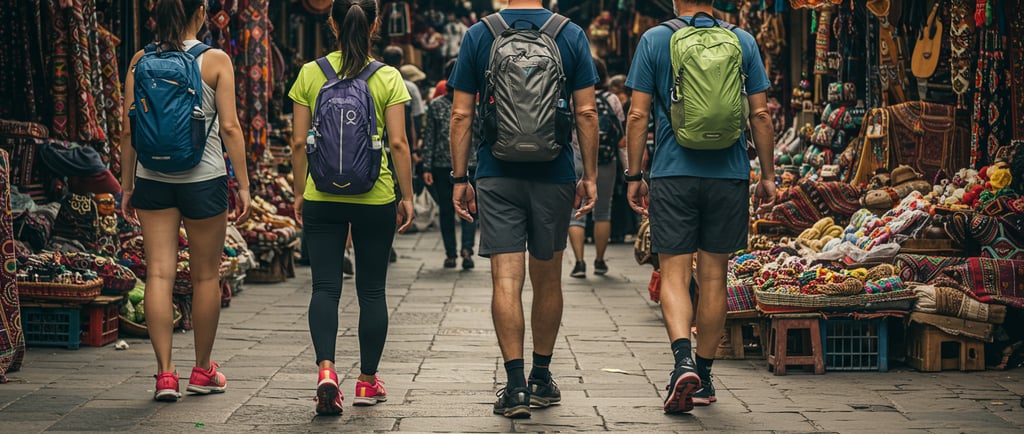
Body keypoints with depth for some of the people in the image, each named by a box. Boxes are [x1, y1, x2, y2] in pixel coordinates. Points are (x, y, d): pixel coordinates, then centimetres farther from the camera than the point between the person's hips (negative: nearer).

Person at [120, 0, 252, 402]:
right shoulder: (216, 61, -6)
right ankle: (202, 369, 22)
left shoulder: (141, 61, 2)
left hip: (152, 177, 2)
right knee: (206, 277, 11)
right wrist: (243, 185, -3)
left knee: (159, 274, 3)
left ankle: (165, 373, -2)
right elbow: (229, 127, -9)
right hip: (203, 178, -2)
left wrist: (127, 186, 11)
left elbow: (128, 130, 2)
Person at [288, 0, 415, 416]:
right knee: (372, 289, 10)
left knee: (325, 286, 3)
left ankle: (326, 368, -17)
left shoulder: (310, 74, 0)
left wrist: (299, 192, 11)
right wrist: (407, 196, 3)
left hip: (322, 195, 1)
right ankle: (368, 381, 18)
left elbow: (299, 142, 1)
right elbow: (398, 143, -6)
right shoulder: (388, 78, -4)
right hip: (375, 196, 0)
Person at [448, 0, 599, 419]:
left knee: (506, 280, -2)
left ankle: (515, 385, -9)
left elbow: (461, 114, -1)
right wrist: (590, 175, 6)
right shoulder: (571, 35, 0)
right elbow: (586, 112, -1)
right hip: (554, 176, 1)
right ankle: (542, 378, 23)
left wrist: (459, 178, 4)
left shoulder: (478, 35, 0)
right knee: (547, 280, 13)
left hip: (496, 177, -1)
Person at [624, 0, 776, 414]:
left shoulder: (655, 40, 0)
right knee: (713, 277, 9)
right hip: (729, 175, 2)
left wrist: (634, 175, 5)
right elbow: (760, 114, 4)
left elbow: (638, 114, -2)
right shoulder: (742, 41, 5)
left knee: (674, 273, 1)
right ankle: (703, 379, 16)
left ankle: (684, 359, -22)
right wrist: (767, 175, 11)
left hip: (673, 175, -2)